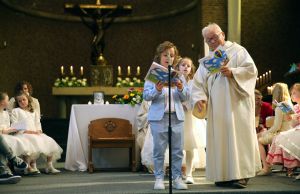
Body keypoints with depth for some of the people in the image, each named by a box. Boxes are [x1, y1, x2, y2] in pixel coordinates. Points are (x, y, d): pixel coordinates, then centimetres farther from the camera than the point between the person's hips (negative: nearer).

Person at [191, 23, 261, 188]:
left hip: (237, 104, -4)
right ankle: (224, 175, 5)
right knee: (219, 139, 1)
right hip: (216, 109, 5)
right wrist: (199, 98, -9)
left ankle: (241, 175, -10)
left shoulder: (237, 51, 6)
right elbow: (198, 83, 10)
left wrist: (232, 73, -19)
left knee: (238, 136, -9)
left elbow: (251, 70, -5)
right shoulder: (206, 61, 18)